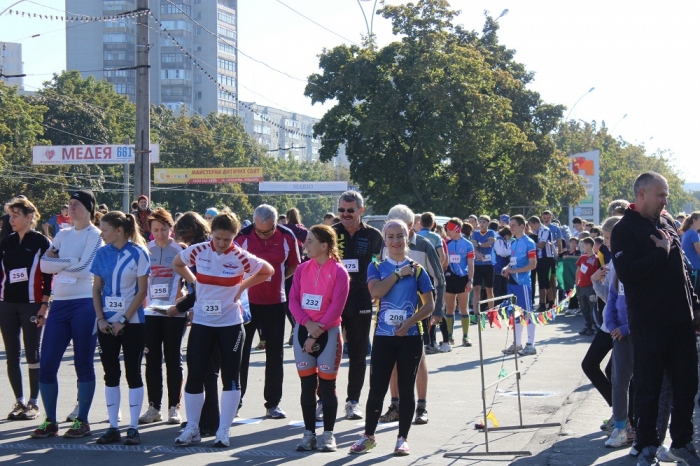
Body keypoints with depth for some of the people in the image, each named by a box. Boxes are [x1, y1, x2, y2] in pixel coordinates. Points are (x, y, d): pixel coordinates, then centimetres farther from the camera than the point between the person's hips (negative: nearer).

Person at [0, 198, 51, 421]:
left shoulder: (41, 242, -4)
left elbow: (48, 276, -6)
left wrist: (44, 306, -11)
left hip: (31, 304, -5)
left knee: (32, 354, 1)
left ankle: (33, 402, 8)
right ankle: (19, 401, 13)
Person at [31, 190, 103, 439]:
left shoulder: (95, 235, -3)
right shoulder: (63, 235, 15)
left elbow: (84, 268, -16)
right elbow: (44, 264, 5)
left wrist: (57, 261, -5)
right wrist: (69, 262, -8)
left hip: (84, 304, -6)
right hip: (59, 304, 6)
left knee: (84, 364, 1)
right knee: (47, 365, 2)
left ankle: (82, 421, 10)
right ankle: (50, 422, 13)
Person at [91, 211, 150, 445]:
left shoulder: (138, 253, -7)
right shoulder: (102, 253, 4)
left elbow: (142, 291, -7)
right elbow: (96, 288, 7)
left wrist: (123, 320, -12)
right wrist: (100, 318, -5)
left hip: (132, 322, -4)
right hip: (107, 322, 4)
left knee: (133, 373, 1)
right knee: (110, 374, 6)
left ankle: (133, 428, 6)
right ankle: (113, 427, 12)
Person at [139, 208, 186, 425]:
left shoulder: (179, 250, -1)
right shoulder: (146, 250, 8)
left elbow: (182, 280, -3)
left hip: (174, 312, -3)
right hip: (151, 311, 3)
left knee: (173, 359, 2)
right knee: (152, 359, 5)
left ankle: (174, 408, 7)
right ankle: (153, 407, 12)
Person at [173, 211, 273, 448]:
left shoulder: (240, 256, -11)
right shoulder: (198, 251, -6)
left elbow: (268, 271, 1)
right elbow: (177, 264, 13)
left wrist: (242, 286, -4)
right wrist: (194, 282, 1)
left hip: (230, 324, -2)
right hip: (201, 322, 2)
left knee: (231, 377, 2)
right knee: (194, 375, 3)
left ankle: (223, 432, 10)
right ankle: (192, 429, 15)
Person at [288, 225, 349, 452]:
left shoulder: (339, 272, -8)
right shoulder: (302, 269, 5)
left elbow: (336, 307, -13)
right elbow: (293, 299, 1)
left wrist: (317, 333, -15)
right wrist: (307, 323, -15)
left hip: (328, 332, -4)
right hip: (303, 330, 4)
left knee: (327, 385, 0)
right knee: (307, 385, 6)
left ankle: (328, 435, 7)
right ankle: (309, 433, 12)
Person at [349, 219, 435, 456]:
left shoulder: (417, 270, 3)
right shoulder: (376, 268, 5)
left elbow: (429, 304, 0)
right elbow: (376, 291, -15)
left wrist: (409, 323, -12)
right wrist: (399, 273, -12)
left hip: (410, 336, 0)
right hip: (384, 336, 0)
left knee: (406, 389, 4)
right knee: (377, 388, 1)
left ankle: (402, 438, 14)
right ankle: (368, 436, 15)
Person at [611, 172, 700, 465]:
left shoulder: (667, 223, 13)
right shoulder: (625, 230, -7)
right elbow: (626, 273, -21)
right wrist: (660, 253, -16)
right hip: (649, 324, -6)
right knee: (648, 387, 2)